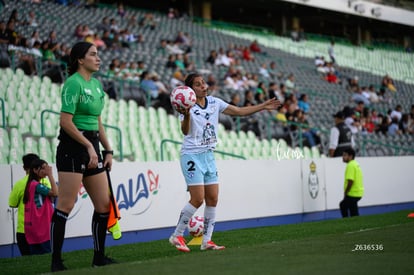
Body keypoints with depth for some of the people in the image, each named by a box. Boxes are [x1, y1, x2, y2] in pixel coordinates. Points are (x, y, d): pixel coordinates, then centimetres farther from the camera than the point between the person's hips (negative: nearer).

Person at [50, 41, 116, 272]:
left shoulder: (96, 84, 15)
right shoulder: (74, 82, -11)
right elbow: (66, 121, -16)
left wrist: (108, 150, 15)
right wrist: (89, 146, -15)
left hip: (92, 146, 9)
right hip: (73, 147, -9)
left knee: (104, 204, 8)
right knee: (66, 205, -7)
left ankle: (99, 257, 18)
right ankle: (56, 261, -2)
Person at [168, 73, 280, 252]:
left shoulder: (214, 102, 6)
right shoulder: (188, 107, -11)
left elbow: (239, 111, 12)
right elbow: (185, 131, -26)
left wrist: (263, 106, 8)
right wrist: (186, 116, -46)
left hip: (209, 156, 7)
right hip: (192, 156, -6)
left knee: (212, 199, 3)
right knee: (197, 199, -12)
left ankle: (207, 241, 11)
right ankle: (176, 236, 2)